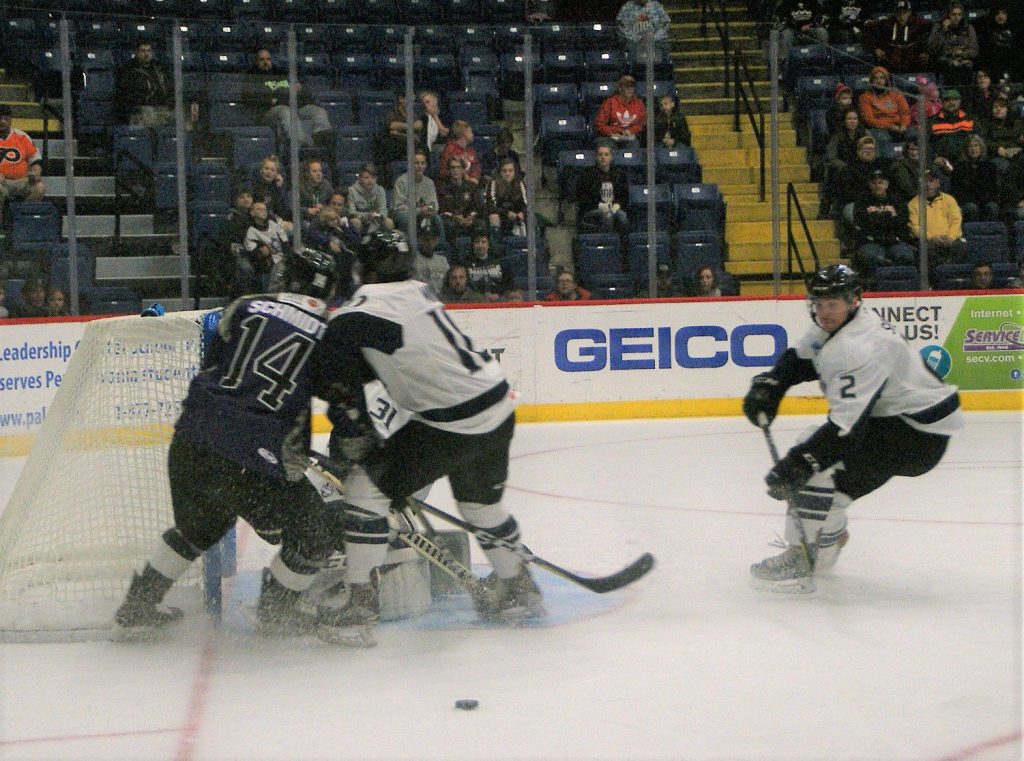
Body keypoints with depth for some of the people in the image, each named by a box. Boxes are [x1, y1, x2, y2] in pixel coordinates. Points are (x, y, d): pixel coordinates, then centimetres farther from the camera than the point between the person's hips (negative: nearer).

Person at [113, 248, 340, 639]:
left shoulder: (245, 306, 11)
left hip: (190, 442, 6)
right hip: (256, 461, -5)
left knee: (198, 526, 31)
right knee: (316, 533, 16)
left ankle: (136, 609, 35)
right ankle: (273, 612, 30)